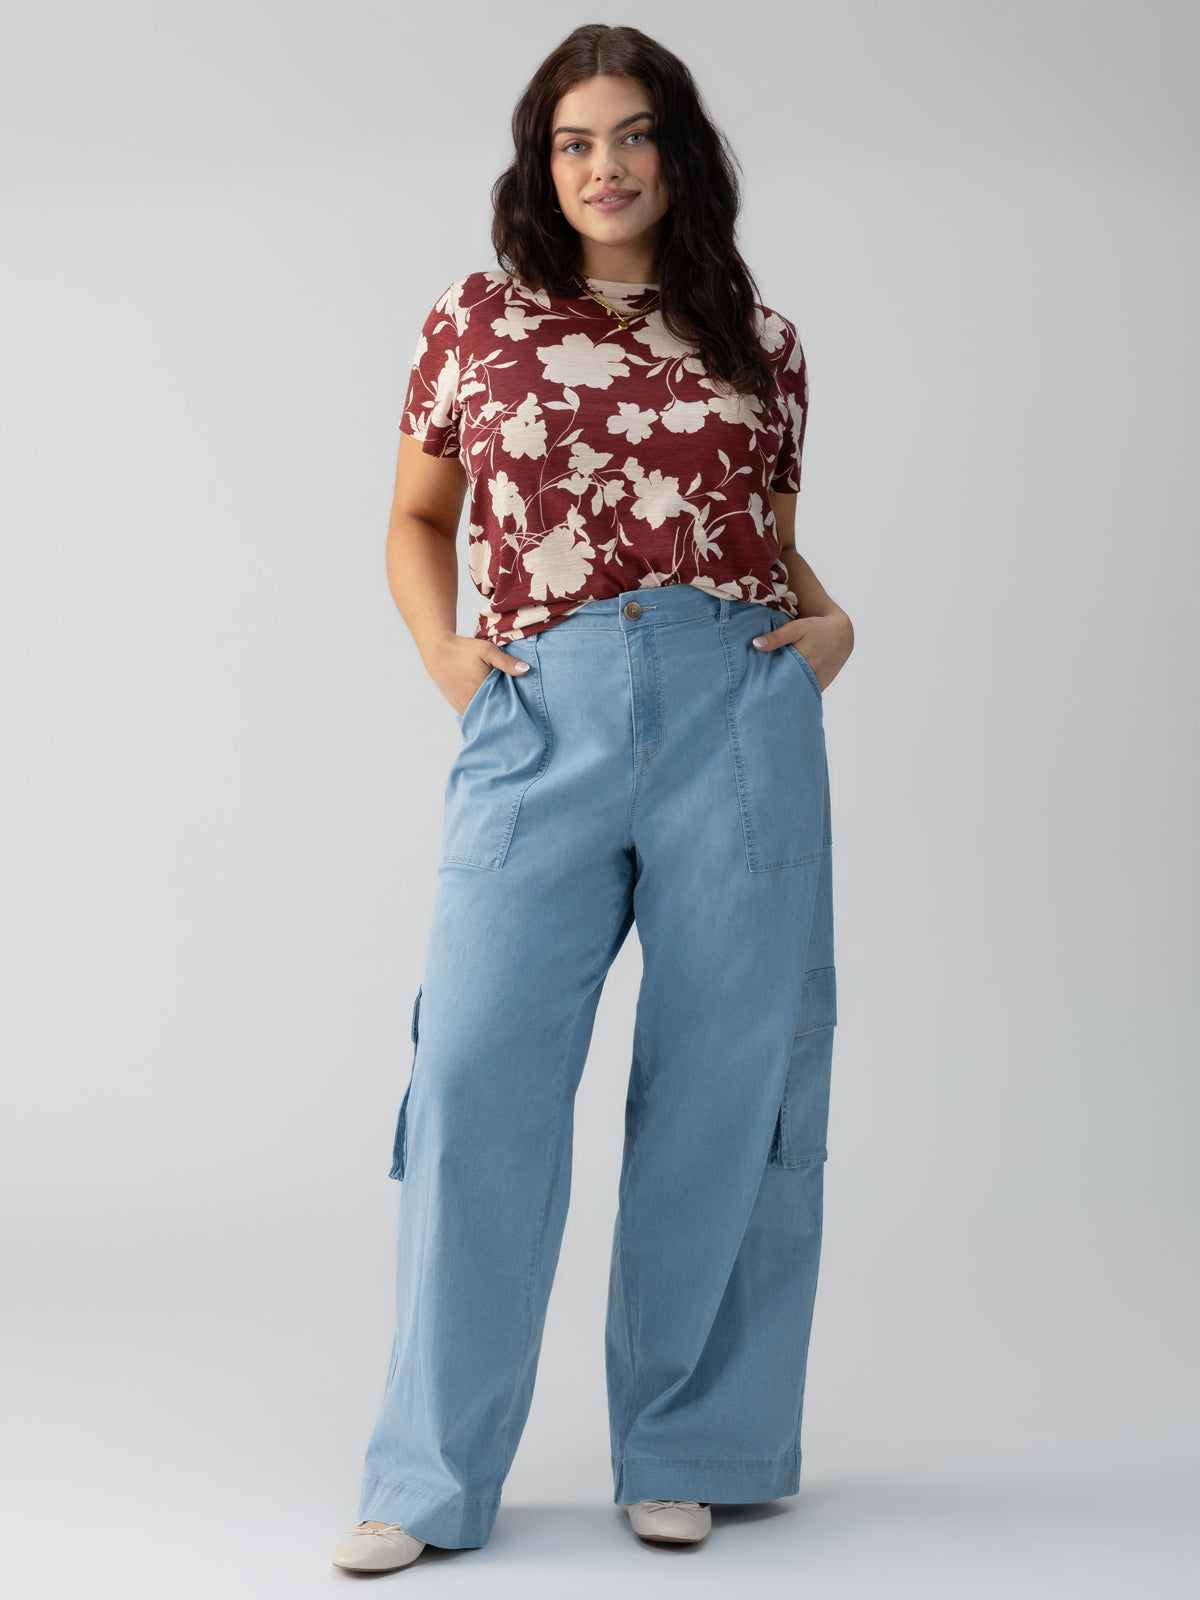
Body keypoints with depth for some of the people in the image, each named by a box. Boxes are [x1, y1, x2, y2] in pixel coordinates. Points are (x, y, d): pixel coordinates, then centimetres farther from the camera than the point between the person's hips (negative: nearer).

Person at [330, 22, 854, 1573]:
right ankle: (431, 1478, 4)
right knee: (476, 1075, -8)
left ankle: (684, 1451, 18)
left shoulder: (759, 341, 14)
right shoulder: (475, 322, 12)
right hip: (541, 723, -1)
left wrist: (827, 619, 5)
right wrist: (440, 648, 5)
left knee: (720, 1089, 3)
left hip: (739, 710, 1)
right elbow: (418, 519, 22)